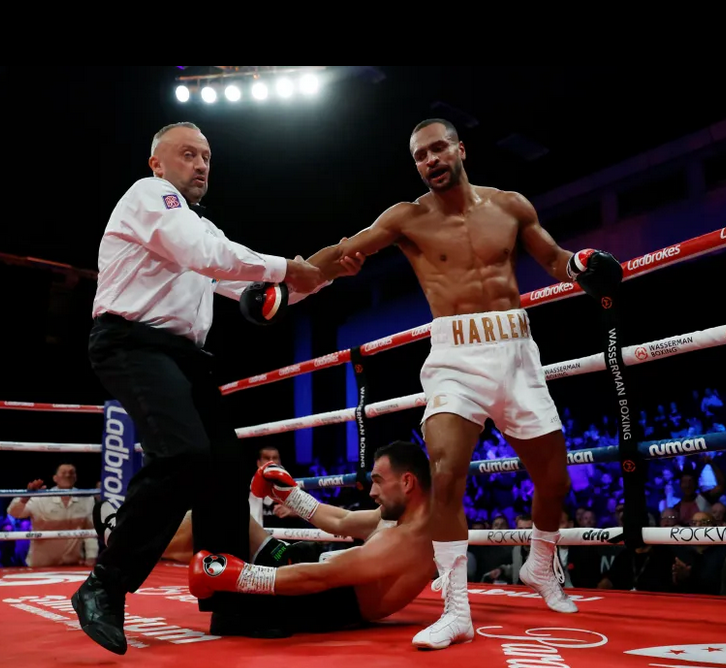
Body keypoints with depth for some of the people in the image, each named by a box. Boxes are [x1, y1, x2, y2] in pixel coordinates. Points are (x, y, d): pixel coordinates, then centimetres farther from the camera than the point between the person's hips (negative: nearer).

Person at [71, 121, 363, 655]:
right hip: (134, 341, -9)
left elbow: (258, 293, 23)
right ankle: (105, 588, -15)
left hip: (183, 351, 9)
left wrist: (325, 272, 11)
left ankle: (226, 603, 8)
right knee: (185, 455, -28)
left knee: (228, 464, 1)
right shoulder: (148, 193, 1)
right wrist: (285, 268, -11)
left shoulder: (199, 227, 26)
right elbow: (207, 255, -17)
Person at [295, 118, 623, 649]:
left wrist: (585, 269, -3)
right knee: (446, 474, -22)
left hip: (516, 351, 3)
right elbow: (339, 255, -6)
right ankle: (457, 612, -9)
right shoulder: (409, 218, 1)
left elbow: (554, 259, 18)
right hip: (455, 354, -3)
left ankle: (541, 567, 41)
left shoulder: (511, 206, 8)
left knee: (554, 478, 11)